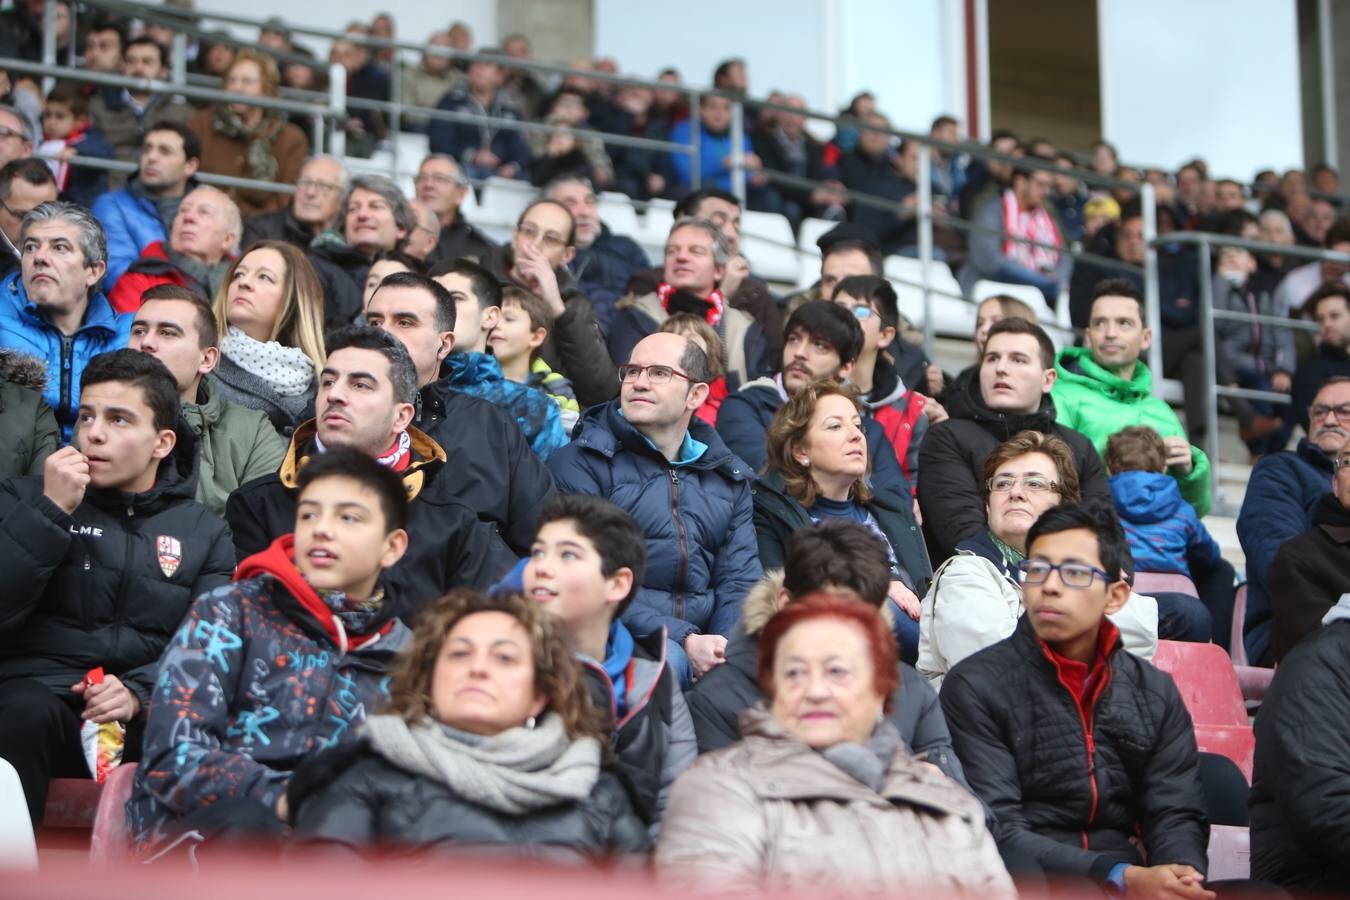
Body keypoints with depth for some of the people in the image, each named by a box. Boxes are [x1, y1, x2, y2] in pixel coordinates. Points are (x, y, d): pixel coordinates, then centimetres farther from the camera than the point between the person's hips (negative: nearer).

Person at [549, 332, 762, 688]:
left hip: (705, 643, 5)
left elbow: (740, 580, 12)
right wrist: (683, 641, -18)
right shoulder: (580, 463, 3)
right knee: (670, 660, -38)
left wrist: (727, 648, -11)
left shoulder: (728, 478, 21)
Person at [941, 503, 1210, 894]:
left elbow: (1177, 815, 8)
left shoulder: (1156, 693, 12)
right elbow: (997, 830, -10)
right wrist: (1122, 878, -22)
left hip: (1133, 881, 3)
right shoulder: (974, 687, -2)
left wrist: (1181, 875, -16)